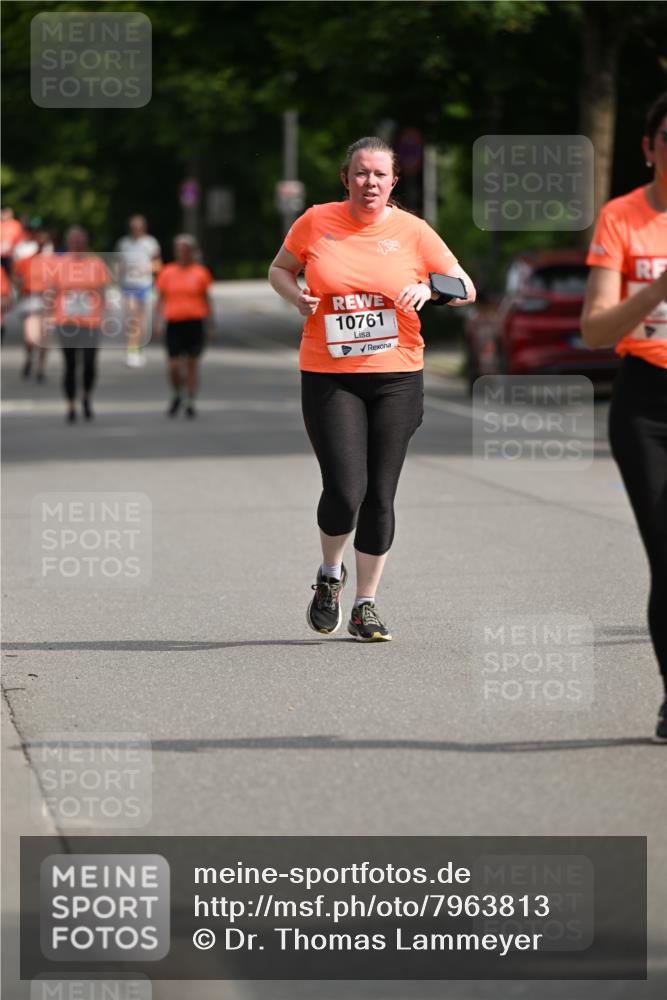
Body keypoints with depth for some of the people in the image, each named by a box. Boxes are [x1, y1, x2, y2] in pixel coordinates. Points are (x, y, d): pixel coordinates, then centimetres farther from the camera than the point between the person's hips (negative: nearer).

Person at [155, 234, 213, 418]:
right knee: (173, 365, -4)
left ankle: (190, 402, 11)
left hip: (195, 323, 0)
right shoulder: (167, 273, 4)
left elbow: (206, 299, 9)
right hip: (174, 323, 0)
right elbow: (161, 299, 8)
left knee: (192, 363, 2)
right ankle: (177, 395, 22)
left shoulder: (200, 273, 3)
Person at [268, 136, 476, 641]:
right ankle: (330, 575, 18)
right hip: (328, 376, -1)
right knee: (345, 490, -12)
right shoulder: (316, 221, 1)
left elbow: (466, 288, 7)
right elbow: (279, 269, 17)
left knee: (380, 495, 2)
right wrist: (296, 295, -5)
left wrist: (428, 288, -14)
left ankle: (366, 604, 17)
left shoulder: (412, 231, 1)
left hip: (397, 376, 1)